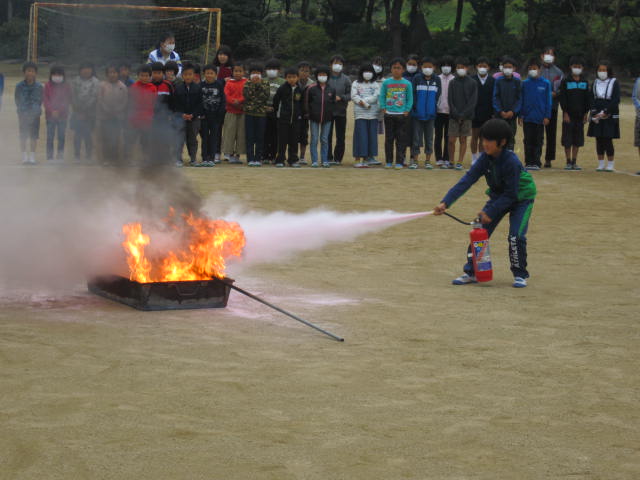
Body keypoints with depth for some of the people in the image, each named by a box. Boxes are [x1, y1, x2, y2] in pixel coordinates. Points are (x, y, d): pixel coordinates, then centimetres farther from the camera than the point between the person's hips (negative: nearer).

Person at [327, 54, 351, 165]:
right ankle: (328, 158, 9)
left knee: (340, 137, 3)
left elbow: (350, 95, 1)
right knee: (327, 136, 1)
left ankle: (338, 158, 11)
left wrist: (340, 97, -14)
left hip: (341, 111, 1)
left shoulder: (346, 80, 4)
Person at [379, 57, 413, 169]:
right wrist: (383, 108, -2)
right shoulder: (386, 82, 3)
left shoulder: (407, 84, 2)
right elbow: (382, 96, 7)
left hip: (402, 115, -1)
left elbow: (410, 99, 5)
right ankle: (389, 162, 13)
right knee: (389, 139, 5)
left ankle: (399, 162, 5)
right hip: (389, 115, 1)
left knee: (401, 139, -1)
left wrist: (407, 111, -4)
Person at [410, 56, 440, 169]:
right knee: (416, 138, 2)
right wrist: (415, 107, -8)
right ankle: (415, 160, 8)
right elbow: (413, 94, -1)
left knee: (429, 138, 7)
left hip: (430, 114, 2)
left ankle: (428, 161, 14)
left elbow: (438, 95, 5)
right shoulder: (417, 79, -1)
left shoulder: (437, 80, 4)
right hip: (417, 114, -2)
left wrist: (434, 108, -2)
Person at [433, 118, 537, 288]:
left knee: (516, 236, -18)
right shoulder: (485, 159, -16)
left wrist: (490, 212, -28)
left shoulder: (511, 161, -32)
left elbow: (510, 194, -27)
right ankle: (471, 272, 8)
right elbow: (467, 180, -21)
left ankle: (520, 275, 1)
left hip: (521, 198, -6)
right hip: (498, 196, 6)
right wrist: (446, 202, -31)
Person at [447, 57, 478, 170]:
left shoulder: (472, 83, 1)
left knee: (463, 140, 2)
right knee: (451, 140, -3)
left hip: (467, 116, -1)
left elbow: (473, 101, -3)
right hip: (454, 116, 1)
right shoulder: (453, 83, 4)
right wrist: (457, 114, -10)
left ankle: (460, 162, 6)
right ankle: (451, 161, 8)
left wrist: (463, 114, -11)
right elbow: (450, 100, 1)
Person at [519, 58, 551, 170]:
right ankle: (528, 162, 8)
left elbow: (548, 101, 2)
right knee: (528, 141, 3)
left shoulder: (545, 83, 1)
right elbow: (521, 100, 7)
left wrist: (547, 116, -4)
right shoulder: (525, 84, 4)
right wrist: (520, 115, 2)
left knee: (538, 141, 4)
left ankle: (536, 162, 9)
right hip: (527, 118, 1)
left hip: (540, 118, -1)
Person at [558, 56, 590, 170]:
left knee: (577, 140, 6)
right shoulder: (565, 81, -1)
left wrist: (586, 113, 4)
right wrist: (565, 113, -12)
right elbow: (562, 98, -5)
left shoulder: (585, 82, 9)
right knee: (567, 140, -2)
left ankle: (574, 162, 13)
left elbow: (587, 98, 11)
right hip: (568, 114, -3)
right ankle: (568, 162, 4)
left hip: (580, 114, 3)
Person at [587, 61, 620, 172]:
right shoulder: (595, 83, 11)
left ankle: (610, 164, 1)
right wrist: (594, 115, -8)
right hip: (596, 117, 4)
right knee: (599, 140, 5)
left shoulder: (614, 83, -1)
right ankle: (601, 164, 11)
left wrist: (605, 112, -15)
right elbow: (592, 100, 5)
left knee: (608, 140, -6)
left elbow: (616, 100, -8)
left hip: (610, 116, -4)